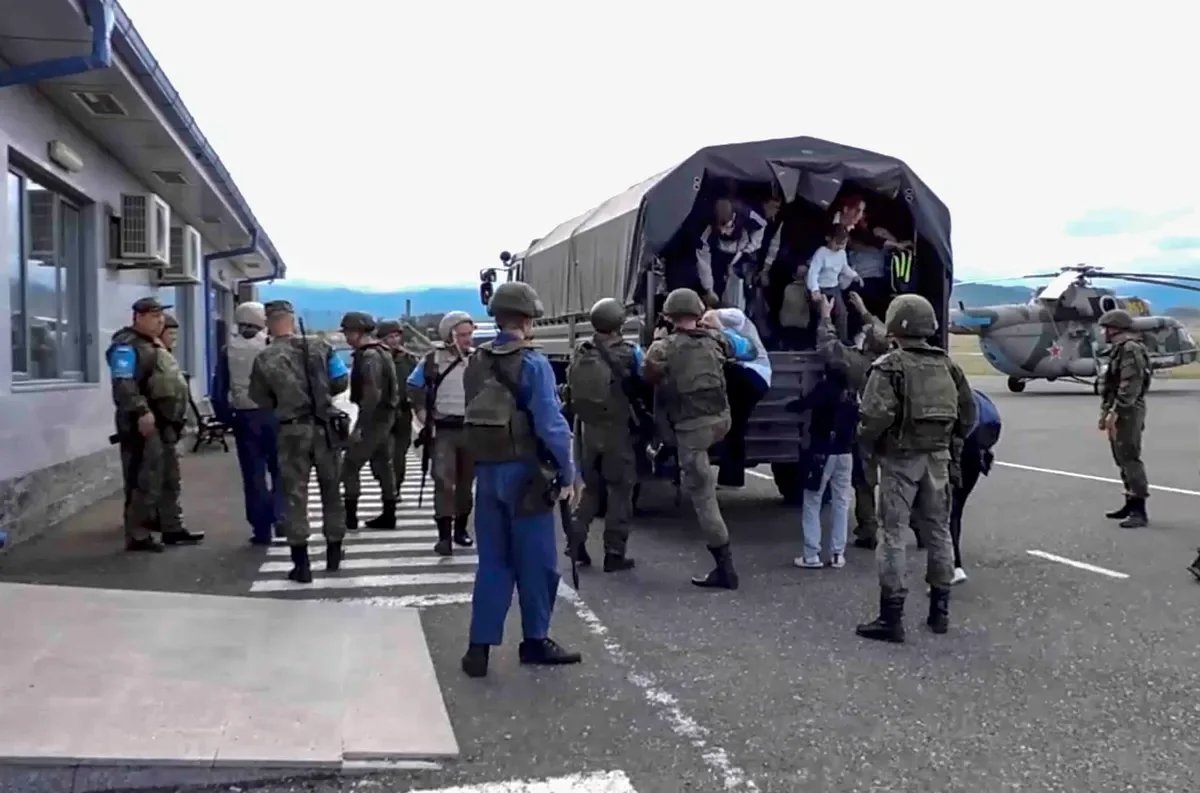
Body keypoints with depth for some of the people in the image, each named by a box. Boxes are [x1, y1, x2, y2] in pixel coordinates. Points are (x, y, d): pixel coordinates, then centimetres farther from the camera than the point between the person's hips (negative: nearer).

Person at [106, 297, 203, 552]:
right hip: (144, 423, -11)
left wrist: (175, 416, 25)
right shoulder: (127, 346, -11)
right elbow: (124, 384, -23)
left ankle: (172, 528, 24)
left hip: (163, 422, 11)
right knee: (145, 481, -9)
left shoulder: (155, 346, 22)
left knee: (169, 478, 15)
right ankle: (137, 535, -4)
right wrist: (141, 411, -32)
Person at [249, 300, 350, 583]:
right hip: (324, 426, 2)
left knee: (295, 494, 4)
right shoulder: (320, 347, 0)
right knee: (330, 489, 16)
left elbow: (262, 401, 1)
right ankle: (334, 553, 27)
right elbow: (341, 382, 4)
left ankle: (301, 564, 2)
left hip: (292, 430, -2)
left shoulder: (264, 359, -3)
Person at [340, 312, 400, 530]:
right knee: (383, 465, 13)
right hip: (385, 415, 10)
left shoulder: (369, 356, -17)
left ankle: (350, 517, -2)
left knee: (350, 466, -4)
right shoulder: (382, 352, 13)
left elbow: (372, 394, -24)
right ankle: (388, 515, 17)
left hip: (373, 417, -10)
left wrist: (359, 426, -23)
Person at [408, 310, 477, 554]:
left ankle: (461, 529, 24)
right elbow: (414, 388, 5)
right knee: (443, 480, -11)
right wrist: (425, 419, -1)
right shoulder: (433, 359, -4)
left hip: (471, 429, 3)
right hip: (443, 430, -3)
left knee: (466, 480, 11)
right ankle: (444, 536, -12)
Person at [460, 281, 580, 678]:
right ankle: (535, 641, 20)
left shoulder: (476, 362, 8)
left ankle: (480, 647, 10)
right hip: (524, 472, -6)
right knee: (535, 561, 8)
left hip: (487, 471, 6)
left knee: (492, 561, 11)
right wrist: (567, 473, -11)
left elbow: (473, 418, 11)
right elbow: (550, 424, -18)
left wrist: (483, 463, 15)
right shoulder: (532, 363, -14)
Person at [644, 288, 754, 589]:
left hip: (692, 428, -5)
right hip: (721, 420, 5)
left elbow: (649, 378, 8)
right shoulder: (715, 339, 5)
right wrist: (718, 328, 33)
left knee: (703, 497, -1)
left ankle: (725, 568, 1)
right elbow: (746, 348, 25)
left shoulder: (664, 348, -9)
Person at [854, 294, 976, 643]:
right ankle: (940, 611, 25)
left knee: (894, 535, -1)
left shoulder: (890, 366, -12)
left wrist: (865, 438, -4)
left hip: (900, 458, -6)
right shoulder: (946, 365, 7)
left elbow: (876, 416, -23)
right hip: (937, 457, 6)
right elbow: (968, 412, 10)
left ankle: (891, 617, 0)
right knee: (939, 531, 15)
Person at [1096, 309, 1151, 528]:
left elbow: (1131, 385, -23)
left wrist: (1114, 412, -25)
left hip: (1128, 412, -11)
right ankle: (1131, 503, 22)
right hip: (1120, 412, 11)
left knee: (1130, 458, -12)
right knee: (1122, 459, 14)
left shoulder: (1131, 349, -15)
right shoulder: (1120, 349, 18)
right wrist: (1105, 412, 19)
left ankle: (1140, 511, -12)